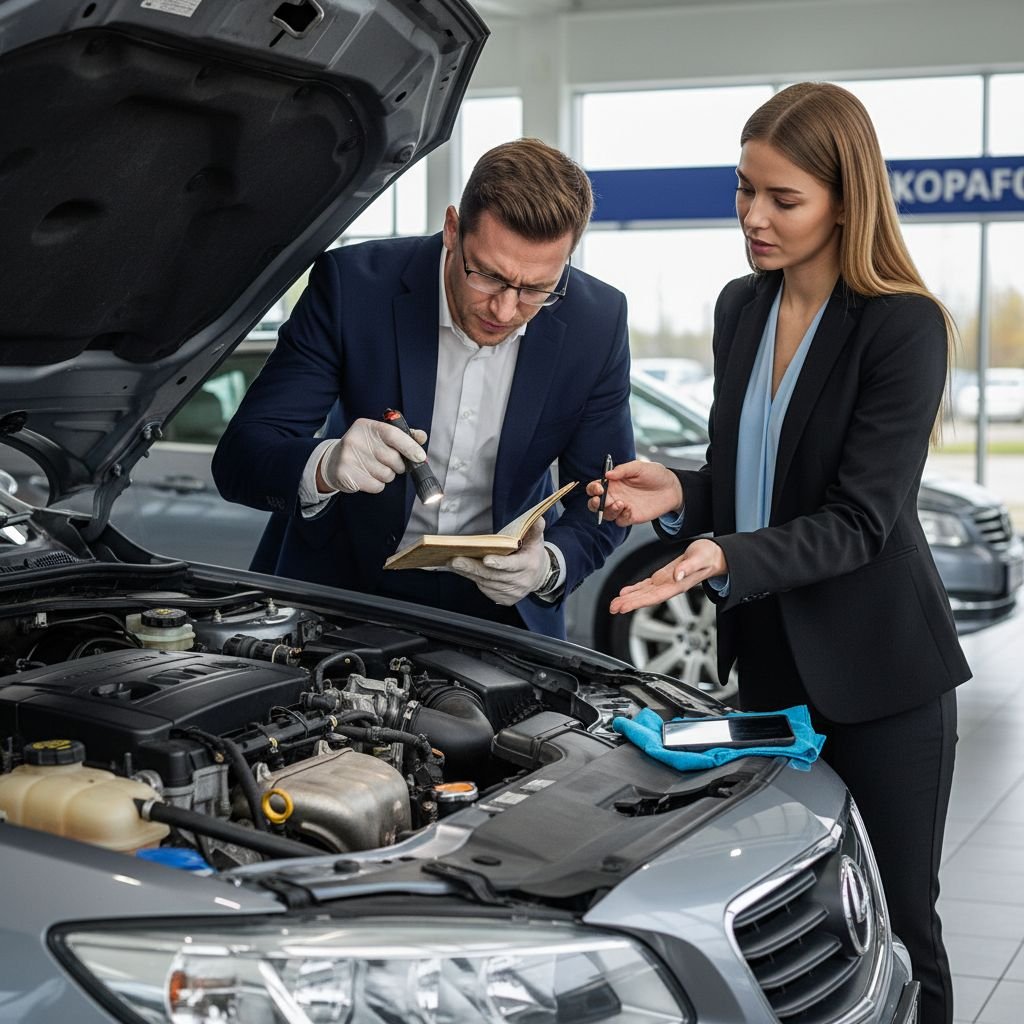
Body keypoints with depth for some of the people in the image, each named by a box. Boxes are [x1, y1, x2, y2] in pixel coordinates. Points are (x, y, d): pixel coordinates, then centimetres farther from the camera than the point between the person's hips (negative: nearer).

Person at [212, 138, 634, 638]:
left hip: (497, 601, 5)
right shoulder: (352, 284, -20)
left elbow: (604, 501, -6)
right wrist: (325, 468, -41)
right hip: (346, 580, -4)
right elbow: (238, 459, -19)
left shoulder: (597, 323, -15)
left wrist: (549, 566, -27)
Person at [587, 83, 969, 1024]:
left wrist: (725, 558, -31)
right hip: (766, 660, 6)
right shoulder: (741, 309, 7)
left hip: (876, 673, -6)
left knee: (895, 926, 4)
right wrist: (680, 496, -4)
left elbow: (858, 522, -18)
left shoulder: (903, 327, -14)